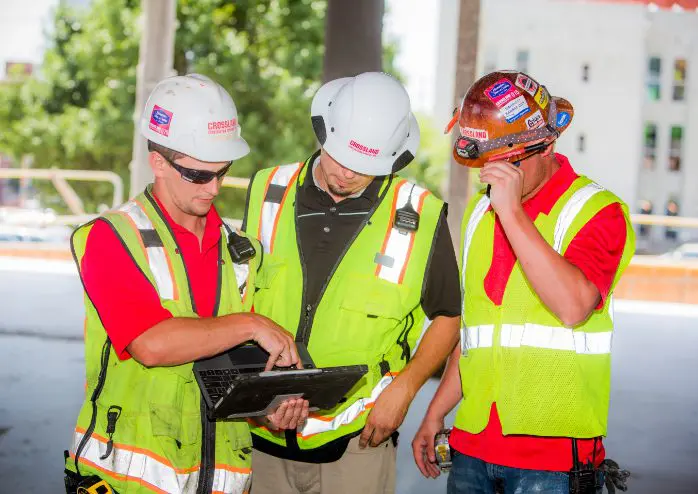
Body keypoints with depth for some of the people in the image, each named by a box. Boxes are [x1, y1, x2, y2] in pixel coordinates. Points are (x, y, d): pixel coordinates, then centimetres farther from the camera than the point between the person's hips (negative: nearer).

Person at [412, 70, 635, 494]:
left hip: (552, 450, -6)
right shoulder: (480, 212, 14)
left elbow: (572, 306, -24)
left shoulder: (598, 210, -7)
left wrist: (513, 212, -22)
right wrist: (436, 413, 19)